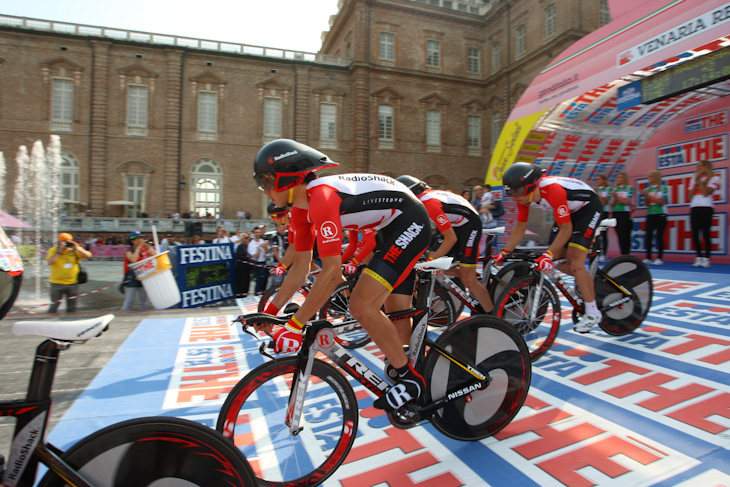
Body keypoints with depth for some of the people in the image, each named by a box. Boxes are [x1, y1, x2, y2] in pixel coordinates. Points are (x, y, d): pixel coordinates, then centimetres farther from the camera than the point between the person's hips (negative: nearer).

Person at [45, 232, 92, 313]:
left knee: (72, 308, 11)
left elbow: (88, 256, -9)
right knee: (54, 307, 2)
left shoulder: (75, 250, 1)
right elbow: (49, 262, -20)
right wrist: (59, 251, -23)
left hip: (73, 283, 2)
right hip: (57, 283, -2)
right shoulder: (53, 250, -3)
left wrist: (77, 248, -18)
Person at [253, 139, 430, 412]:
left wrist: (294, 326, -27)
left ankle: (410, 379, -1)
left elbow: (332, 273, -31)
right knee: (396, 315, 13)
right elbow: (300, 268, 8)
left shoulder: (322, 197, -28)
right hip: (391, 229, 10)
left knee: (362, 305, -17)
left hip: (411, 222, -10)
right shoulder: (301, 209, 3)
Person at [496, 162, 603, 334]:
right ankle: (584, 279, 28)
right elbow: (520, 228, -6)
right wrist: (504, 253, -11)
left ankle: (592, 313, -5)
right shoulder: (524, 196, -16)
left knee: (575, 260, -17)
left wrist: (548, 255, -42)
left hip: (588, 207, -7)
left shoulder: (552, 190, -38)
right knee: (556, 259, -1)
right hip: (569, 211, 7)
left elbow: (566, 229, -35)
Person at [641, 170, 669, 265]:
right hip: (650, 214, 4)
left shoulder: (663, 188, 0)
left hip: (660, 214, -4)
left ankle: (659, 258, -4)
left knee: (659, 236, -7)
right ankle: (648, 258, 2)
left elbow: (661, 202, -8)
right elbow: (647, 204, 10)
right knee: (648, 235, -2)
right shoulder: (647, 189, 12)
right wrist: (645, 196, -6)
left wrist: (649, 195, -12)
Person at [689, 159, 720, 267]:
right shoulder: (694, 179, 18)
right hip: (694, 207, 5)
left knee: (705, 233, -8)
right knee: (695, 233, 0)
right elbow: (690, 194, 8)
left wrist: (699, 180, -5)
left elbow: (706, 193, -10)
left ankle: (706, 258, -6)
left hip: (706, 207, -5)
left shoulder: (714, 179, 4)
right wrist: (696, 181, 1)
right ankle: (699, 258, 6)